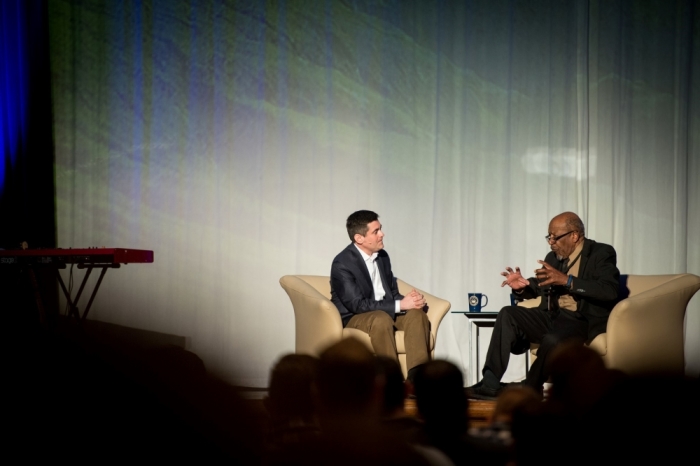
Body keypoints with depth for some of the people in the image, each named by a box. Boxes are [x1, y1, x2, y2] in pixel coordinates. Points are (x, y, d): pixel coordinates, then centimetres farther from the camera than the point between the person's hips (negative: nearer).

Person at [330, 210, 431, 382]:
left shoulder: (382, 256, 5)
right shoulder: (342, 264, -18)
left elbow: (393, 293, 11)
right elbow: (357, 305, -24)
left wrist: (408, 299, -14)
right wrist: (400, 305, -26)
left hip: (385, 313, 7)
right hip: (353, 318, -7)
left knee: (417, 313, -21)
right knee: (381, 319, -38)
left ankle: (417, 375, -32)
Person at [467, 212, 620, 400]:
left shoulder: (602, 254, -6)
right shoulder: (554, 257, 13)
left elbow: (609, 291, -21)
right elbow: (539, 286, 26)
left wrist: (566, 280, -27)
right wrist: (521, 286, 0)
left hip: (583, 322, -7)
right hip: (553, 317, 7)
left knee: (552, 340, -36)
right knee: (508, 314, -12)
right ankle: (490, 383, -20)